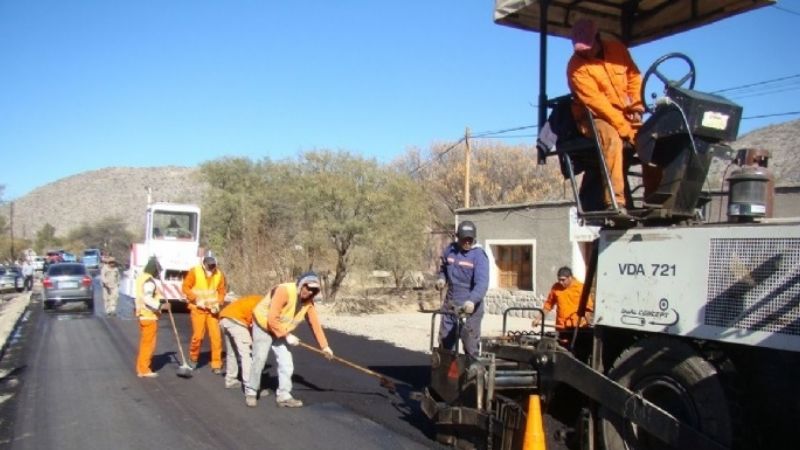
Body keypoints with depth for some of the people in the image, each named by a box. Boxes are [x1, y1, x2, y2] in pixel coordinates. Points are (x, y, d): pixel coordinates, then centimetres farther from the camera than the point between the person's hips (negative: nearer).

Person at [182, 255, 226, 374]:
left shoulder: (219, 274, -6)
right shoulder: (194, 271, -12)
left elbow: (222, 291, 4)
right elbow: (185, 287, -8)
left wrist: (218, 303, -12)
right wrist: (196, 299, -17)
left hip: (212, 309, 2)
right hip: (198, 309, -2)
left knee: (216, 336, -3)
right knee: (198, 335, -1)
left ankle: (216, 365, 4)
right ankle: (193, 359, 26)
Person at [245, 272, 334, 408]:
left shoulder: (308, 301, -10)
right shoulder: (284, 291, -32)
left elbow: (315, 323, -5)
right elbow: (272, 319, -33)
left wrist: (324, 346, -8)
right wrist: (287, 335, -26)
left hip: (281, 331, 6)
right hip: (263, 326, -6)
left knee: (286, 362, -1)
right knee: (259, 360, -6)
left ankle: (283, 396, 7)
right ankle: (251, 392, 13)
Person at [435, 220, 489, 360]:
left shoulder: (479, 255, -13)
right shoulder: (450, 250, 4)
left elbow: (482, 283, -25)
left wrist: (472, 301, -41)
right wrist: (441, 278, 1)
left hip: (470, 307, -5)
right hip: (450, 304, 6)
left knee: (470, 343, -1)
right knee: (445, 341, 13)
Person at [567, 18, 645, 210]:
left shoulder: (616, 49, 5)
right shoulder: (576, 67, -12)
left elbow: (634, 76, 15)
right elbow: (596, 101, -19)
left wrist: (637, 107, -1)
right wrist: (623, 128, -24)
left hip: (626, 115, 6)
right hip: (595, 117, -5)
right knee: (612, 139, -35)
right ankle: (615, 202, -39)